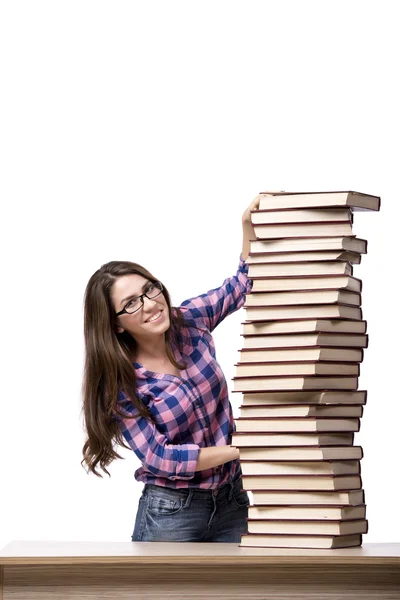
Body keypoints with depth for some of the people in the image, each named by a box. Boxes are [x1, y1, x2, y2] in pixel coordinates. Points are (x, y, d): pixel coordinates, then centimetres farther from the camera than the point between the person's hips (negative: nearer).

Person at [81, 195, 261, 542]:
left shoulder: (189, 322, -2)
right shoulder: (121, 384, -13)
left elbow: (242, 284, 12)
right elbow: (158, 457, -18)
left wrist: (248, 225, -3)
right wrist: (241, 450, -23)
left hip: (231, 501, 4)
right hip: (171, 512, -4)